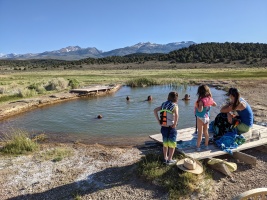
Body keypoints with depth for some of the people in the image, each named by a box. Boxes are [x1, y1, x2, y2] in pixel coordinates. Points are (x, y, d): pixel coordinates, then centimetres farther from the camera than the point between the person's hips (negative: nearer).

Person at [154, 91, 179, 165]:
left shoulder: (164, 104, 4)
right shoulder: (175, 105, -13)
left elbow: (155, 110, -1)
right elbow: (176, 115, -31)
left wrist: (158, 121, -1)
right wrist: (175, 124, -17)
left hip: (164, 127, 6)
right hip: (171, 128, -5)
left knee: (165, 144, 21)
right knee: (172, 145, 12)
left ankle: (165, 158, 32)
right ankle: (169, 160, 19)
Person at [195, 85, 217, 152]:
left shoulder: (201, 100, -24)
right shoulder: (210, 99, -3)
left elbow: (200, 110, -34)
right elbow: (215, 104, 15)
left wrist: (196, 106, -17)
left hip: (200, 118, -6)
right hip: (207, 117, 6)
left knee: (200, 133, 2)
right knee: (206, 132, 17)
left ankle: (198, 147, 9)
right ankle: (206, 145, 27)